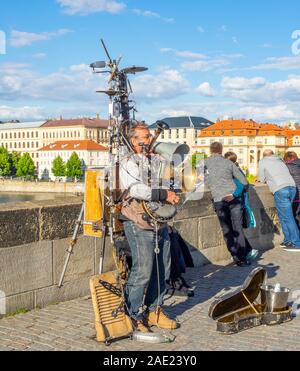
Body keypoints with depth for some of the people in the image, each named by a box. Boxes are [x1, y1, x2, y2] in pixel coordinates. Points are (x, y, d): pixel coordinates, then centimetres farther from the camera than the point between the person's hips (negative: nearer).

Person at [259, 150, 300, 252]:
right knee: (283, 215, 16)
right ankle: (288, 240, 17)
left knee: (288, 217, -5)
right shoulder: (280, 161, 29)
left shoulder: (263, 161, 15)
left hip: (280, 190, -6)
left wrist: (266, 179, 38)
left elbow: (262, 179, 17)